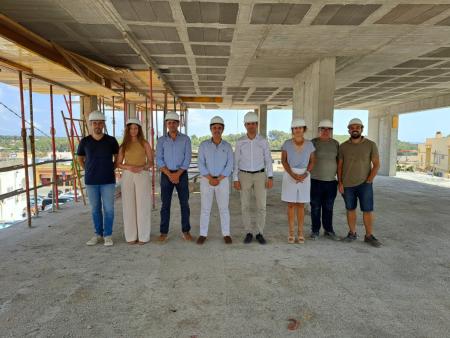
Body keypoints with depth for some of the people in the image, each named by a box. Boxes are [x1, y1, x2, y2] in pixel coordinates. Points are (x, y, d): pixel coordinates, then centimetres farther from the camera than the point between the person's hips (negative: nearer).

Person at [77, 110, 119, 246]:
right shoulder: (84, 142, 0)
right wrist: (89, 170, 8)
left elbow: (117, 157, 13)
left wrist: (111, 169, 6)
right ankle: (98, 234, 25)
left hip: (108, 180, -1)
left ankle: (107, 235, 15)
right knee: (95, 209, 11)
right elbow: (80, 158, 16)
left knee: (108, 208, 1)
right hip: (91, 181, 1)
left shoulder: (111, 140, -3)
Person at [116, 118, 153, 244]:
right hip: (127, 176, 2)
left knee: (143, 205, -1)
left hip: (143, 176, -2)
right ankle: (131, 236, 14)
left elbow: (151, 162, 2)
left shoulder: (144, 144, 2)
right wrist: (128, 167, -12)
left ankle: (143, 235, 10)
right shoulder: (124, 145, 8)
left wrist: (141, 167, -16)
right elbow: (118, 164, 7)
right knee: (129, 206, 3)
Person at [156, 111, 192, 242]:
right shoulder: (161, 140, 4)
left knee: (184, 203, 3)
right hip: (166, 175, 1)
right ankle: (164, 232, 11)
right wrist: (169, 174, -14)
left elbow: (187, 159, -5)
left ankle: (186, 231, 14)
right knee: (165, 204, 3)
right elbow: (159, 160, -3)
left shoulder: (185, 139, 2)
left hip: (182, 174, 0)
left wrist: (178, 174, -14)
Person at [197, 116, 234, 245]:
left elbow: (229, 165, -5)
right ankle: (203, 234, 15)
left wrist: (219, 179, -15)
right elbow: (201, 164, -7)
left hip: (223, 181, 0)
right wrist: (210, 179, -17)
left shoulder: (227, 146, 0)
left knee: (224, 208, 5)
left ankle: (226, 234, 17)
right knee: (205, 208, 4)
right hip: (206, 180, 0)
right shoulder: (203, 145, -2)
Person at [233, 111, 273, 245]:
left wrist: (270, 178, -7)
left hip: (260, 175, 0)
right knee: (245, 206, 1)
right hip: (244, 176, 0)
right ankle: (249, 233, 14)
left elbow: (268, 160, 1)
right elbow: (236, 161, 1)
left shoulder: (263, 141, 0)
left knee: (261, 206, -2)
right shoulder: (240, 142, -1)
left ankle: (260, 234, 13)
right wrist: (235, 179, -6)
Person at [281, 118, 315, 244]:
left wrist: (305, 174, -13)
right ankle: (291, 233, 13)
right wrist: (293, 175, -16)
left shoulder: (309, 144, -1)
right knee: (291, 205, 4)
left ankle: (300, 233, 16)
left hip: (304, 176, 1)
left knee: (301, 205, 6)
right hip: (289, 175, -1)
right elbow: (283, 161, -4)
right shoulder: (287, 144, -5)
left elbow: (312, 162, 4)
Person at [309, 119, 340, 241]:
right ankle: (315, 230, 16)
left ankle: (328, 230, 21)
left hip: (331, 181, 3)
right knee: (315, 207, 5)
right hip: (316, 181, -3)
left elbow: (338, 161, 12)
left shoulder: (335, 143, 8)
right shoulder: (313, 143, -2)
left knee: (328, 208, 10)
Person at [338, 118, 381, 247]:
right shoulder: (343, 146, 2)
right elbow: (339, 165, 5)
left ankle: (369, 236, 12)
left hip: (364, 184, -1)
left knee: (368, 210, 0)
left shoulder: (371, 145, -3)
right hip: (347, 184, 2)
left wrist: (369, 181, -9)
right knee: (350, 209, 9)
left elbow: (376, 164, -2)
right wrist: (340, 183, -2)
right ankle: (352, 233, 20)